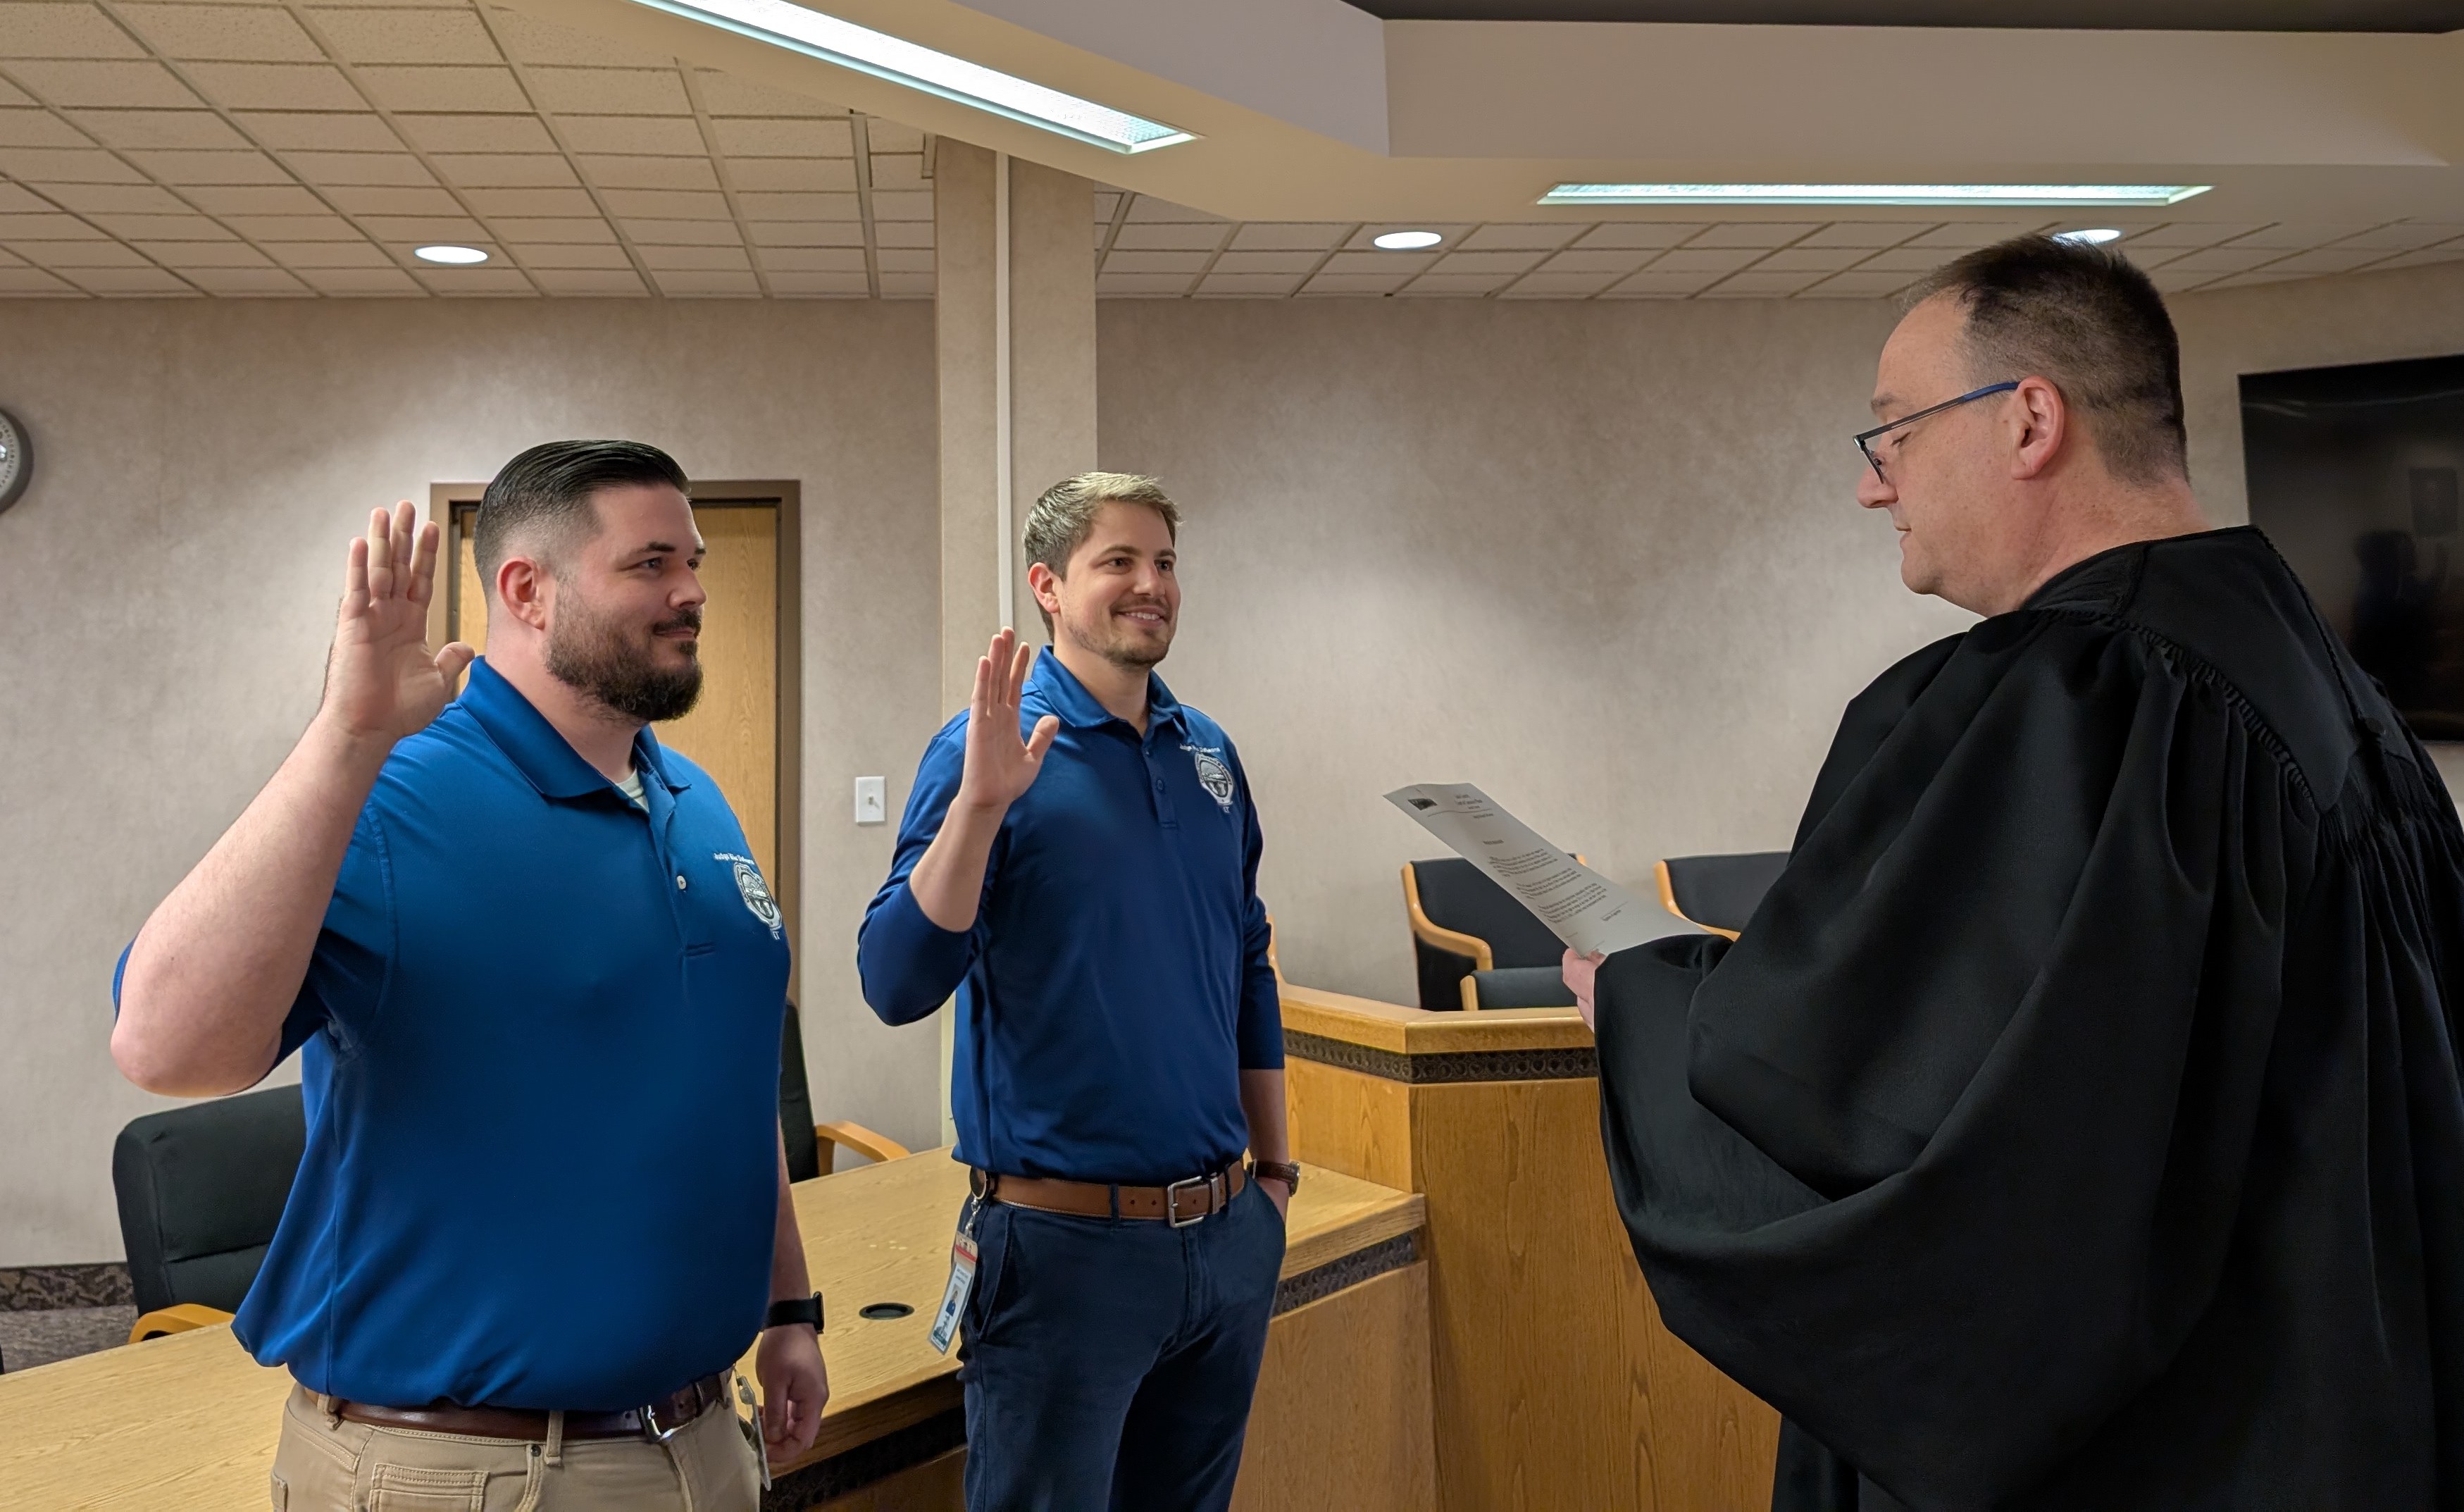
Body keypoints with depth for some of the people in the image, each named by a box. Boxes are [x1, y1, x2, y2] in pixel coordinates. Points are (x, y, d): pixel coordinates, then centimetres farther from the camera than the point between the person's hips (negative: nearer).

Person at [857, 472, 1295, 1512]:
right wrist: (979, 804, -29)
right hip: (1068, 1239, -6)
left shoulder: (1209, 752, 7)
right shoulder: (993, 747, -10)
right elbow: (896, 986, -19)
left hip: (1229, 1232, 6)